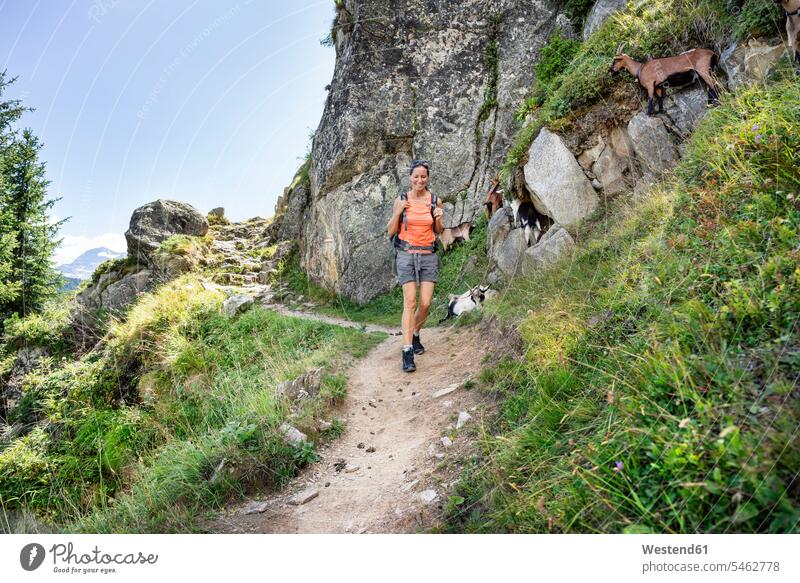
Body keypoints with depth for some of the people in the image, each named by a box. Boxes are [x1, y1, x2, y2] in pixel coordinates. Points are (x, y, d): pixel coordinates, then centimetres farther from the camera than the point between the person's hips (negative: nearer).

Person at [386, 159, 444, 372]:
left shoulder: (435, 201, 4)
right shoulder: (401, 200, 0)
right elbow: (391, 232, 3)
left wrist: (439, 219, -7)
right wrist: (397, 213, -14)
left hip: (428, 255, 2)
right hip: (406, 254, -2)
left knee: (425, 303, -1)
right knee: (410, 302, -11)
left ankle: (415, 334, 29)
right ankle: (407, 352, -10)